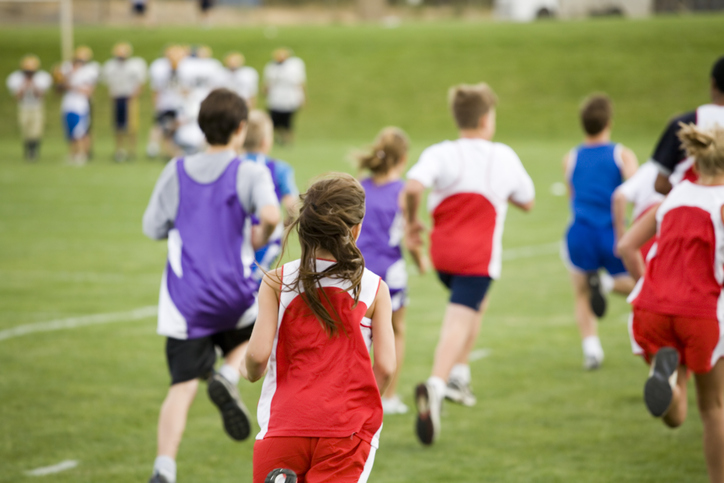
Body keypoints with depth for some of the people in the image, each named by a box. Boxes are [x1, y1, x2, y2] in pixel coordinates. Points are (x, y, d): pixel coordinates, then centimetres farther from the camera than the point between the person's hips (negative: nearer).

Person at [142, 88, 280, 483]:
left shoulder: (176, 172, 5)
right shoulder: (250, 173, -3)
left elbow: (152, 228, 11)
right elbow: (270, 214, -21)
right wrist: (260, 237, 0)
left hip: (183, 300, 2)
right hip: (233, 295, -1)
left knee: (182, 386, 1)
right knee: (251, 339, 30)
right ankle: (228, 377, -3)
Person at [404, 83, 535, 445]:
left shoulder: (440, 154, -3)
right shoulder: (504, 157, 2)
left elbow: (413, 187, -21)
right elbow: (527, 202, 14)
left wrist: (411, 221, -5)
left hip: (442, 252, 3)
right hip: (478, 256, -3)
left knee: (476, 304, 29)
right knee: (458, 323, -12)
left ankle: (458, 373, 22)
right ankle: (436, 383, -37)